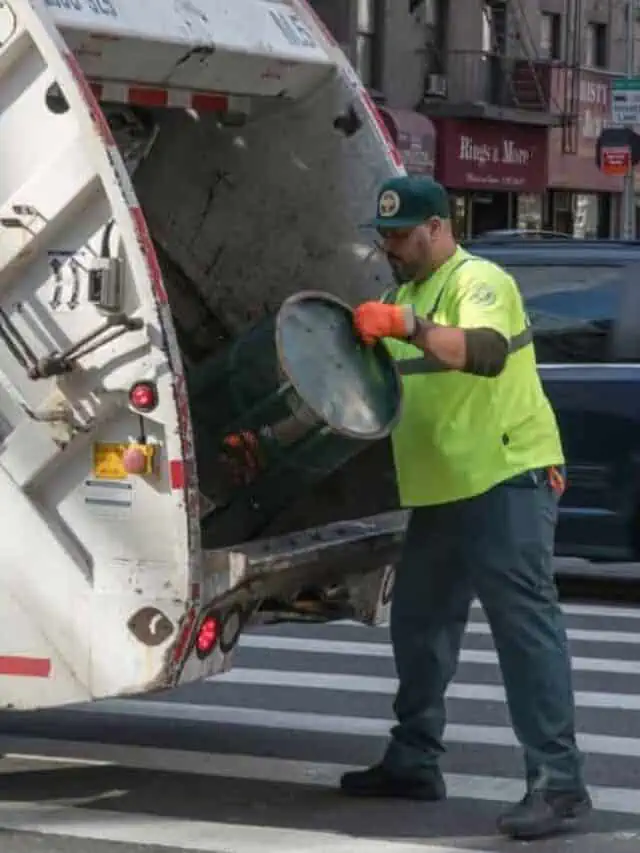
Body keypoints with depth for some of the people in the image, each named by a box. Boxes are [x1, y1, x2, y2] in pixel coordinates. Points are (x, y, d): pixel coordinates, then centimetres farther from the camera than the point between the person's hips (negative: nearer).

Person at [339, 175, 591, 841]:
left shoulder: (477, 281, -10)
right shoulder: (409, 293, 19)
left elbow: (485, 352, -30)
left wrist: (408, 325, -41)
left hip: (506, 481, -10)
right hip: (441, 490, 10)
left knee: (525, 625, -13)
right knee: (417, 623, 16)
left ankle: (558, 783, -15)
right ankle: (413, 761, 29)